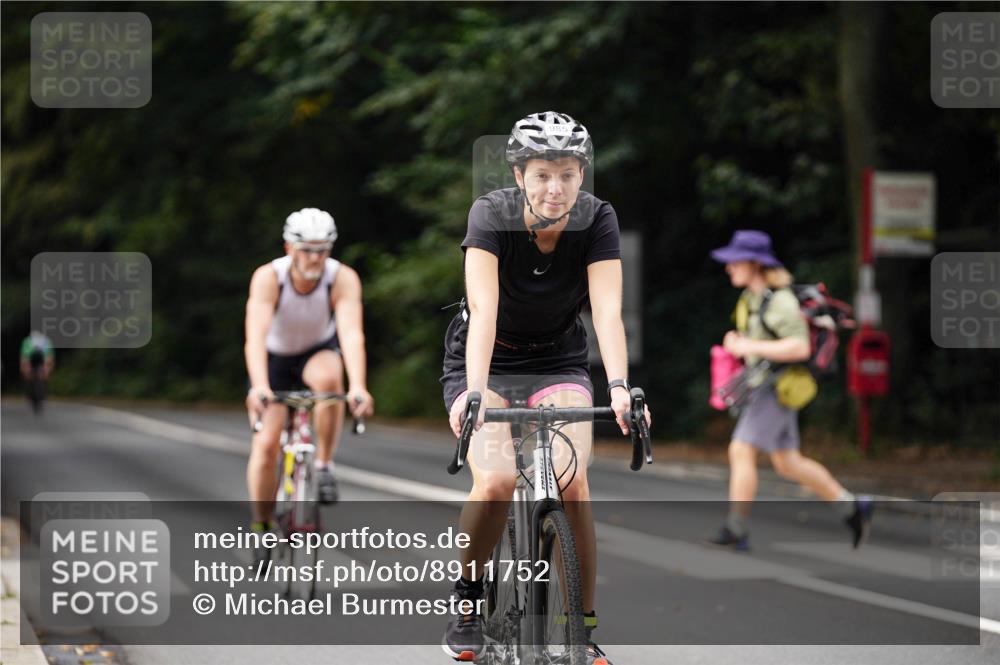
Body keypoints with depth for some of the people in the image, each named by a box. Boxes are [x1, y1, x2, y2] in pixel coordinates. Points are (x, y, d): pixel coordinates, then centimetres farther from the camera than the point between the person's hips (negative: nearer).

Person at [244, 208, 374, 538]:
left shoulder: (343, 279, -27)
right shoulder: (268, 278, -29)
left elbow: (352, 334, -39)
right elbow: (255, 337, -41)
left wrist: (358, 387, -55)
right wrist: (259, 386, -57)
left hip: (318, 352, 0)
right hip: (275, 359, 0)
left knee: (328, 377, -35)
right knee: (265, 444, -13)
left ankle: (324, 465, -16)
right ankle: (261, 524, 8)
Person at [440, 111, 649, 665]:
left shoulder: (597, 219, -17)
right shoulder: (491, 214, -22)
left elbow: (608, 311, -25)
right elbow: (484, 310, -33)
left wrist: (618, 387, -41)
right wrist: (473, 392, -46)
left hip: (558, 363, 2)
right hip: (485, 364, -2)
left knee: (572, 481, -22)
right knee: (496, 481, -26)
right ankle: (467, 595, 1)